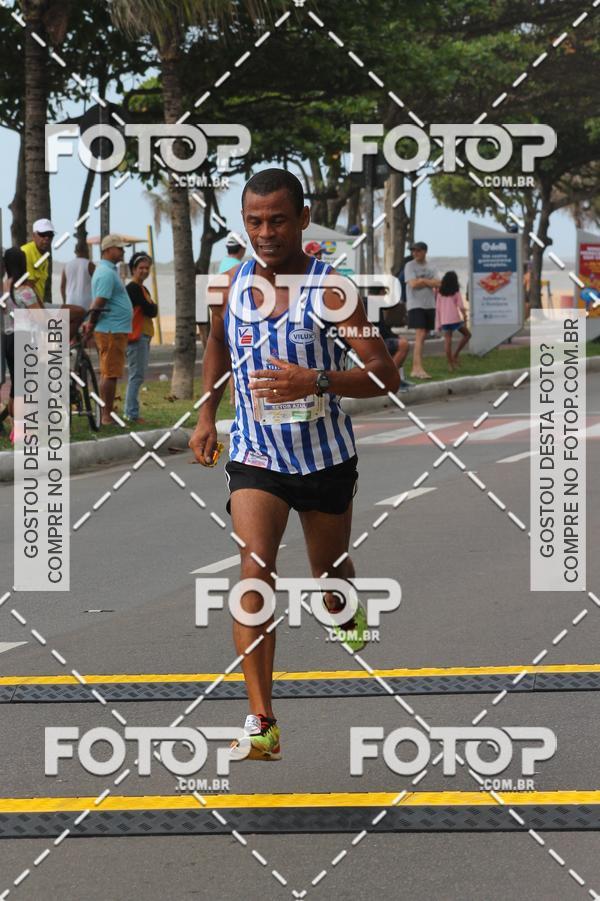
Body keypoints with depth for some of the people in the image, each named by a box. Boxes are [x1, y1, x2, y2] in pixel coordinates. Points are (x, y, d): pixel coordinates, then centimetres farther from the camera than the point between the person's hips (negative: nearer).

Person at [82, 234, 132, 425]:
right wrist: (91, 324, -15)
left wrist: (91, 323, 18)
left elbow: (98, 303, 21)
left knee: (108, 374, 12)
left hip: (114, 330, 10)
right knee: (110, 374, -8)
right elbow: (99, 302, -20)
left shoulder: (108, 270, 19)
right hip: (112, 330, -10)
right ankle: (107, 417, -8)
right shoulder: (107, 273, -15)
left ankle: (106, 414, 16)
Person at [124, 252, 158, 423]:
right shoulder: (134, 288, -12)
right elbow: (150, 310, -18)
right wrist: (153, 307, 1)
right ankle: (132, 414, -12)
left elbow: (152, 311, 14)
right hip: (137, 336, -11)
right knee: (137, 375, -11)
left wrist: (150, 307, -5)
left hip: (144, 336, 11)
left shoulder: (143, 289, 20)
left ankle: (130, 413, 17)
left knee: (137, 375, 13)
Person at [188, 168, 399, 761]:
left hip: (325, 456, -1)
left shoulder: (330, 290, -15)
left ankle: (351, 620, 57)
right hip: (254, 452, 1)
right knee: (254, 570, -19)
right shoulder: (232, 284, -2)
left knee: (329, 572, 17)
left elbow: (385, 376, -21)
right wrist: (207, 415, 16)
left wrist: (316, 382, -35)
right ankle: (261, 721, -22)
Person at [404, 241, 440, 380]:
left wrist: (422, 281, -9)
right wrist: (429, 282, -3)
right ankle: (418, 369, -22)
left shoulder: (430, 268, 14)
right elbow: (413, 284, -14)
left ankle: (415, 369, 13)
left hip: (429, 305, 6)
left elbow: (437, 284, 2)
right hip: (416, 305, -6)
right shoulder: (410, 266, -1)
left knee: (422, 337, 7)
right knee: (420, 335, -16)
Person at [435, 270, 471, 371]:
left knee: (447, 341, 3)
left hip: (444, 320, 3)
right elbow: (461, 306, -5)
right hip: (455, 318, -3)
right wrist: (465, 317, -1)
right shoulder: (456, 292, 0)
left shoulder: (440, 293, 9)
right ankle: (455, 355, 2)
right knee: (467, 334, 14)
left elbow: (437, 308, 8)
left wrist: (438, 323, 12)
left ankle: (450, 364, 0)